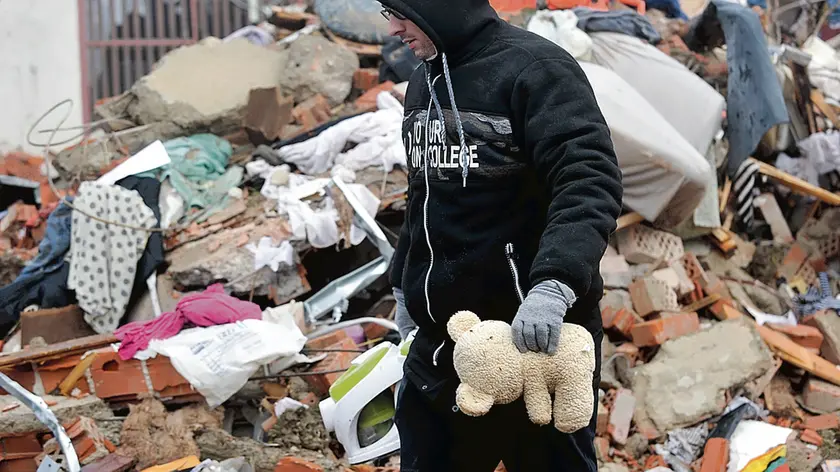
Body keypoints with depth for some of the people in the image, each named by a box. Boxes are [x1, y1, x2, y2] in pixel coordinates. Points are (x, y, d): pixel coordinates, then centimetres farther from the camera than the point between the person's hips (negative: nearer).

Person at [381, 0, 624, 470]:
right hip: (440, 341, 8)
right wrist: (406, 286, 26)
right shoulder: (424, 82, 12)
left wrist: (552, 284, -38)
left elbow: (592, 183, -26)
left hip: (537, 337, -8)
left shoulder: (536, 68, -15)